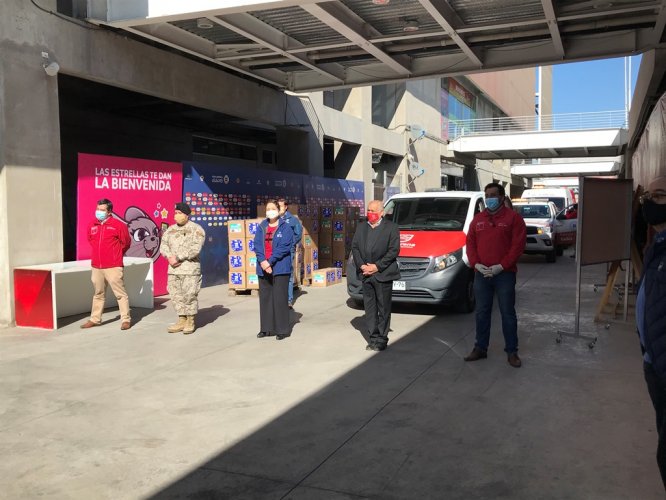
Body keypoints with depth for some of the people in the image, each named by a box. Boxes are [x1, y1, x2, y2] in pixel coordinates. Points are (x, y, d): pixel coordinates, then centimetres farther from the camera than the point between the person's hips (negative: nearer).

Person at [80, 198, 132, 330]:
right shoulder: (91, 225, 8)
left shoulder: (118, 225, -7)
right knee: (98, 294, 16)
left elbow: (126, 242, 2)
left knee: (120, 293, -4)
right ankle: (95, 319, 25)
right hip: (96, 266, 6)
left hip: (113, 267, -6)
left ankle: (126, 319, 1)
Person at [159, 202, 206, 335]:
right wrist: (170, 257, -11)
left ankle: (190, 322, 8)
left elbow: (194, 249, -14)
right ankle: (181, 321, 18)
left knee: (189, 295, -4)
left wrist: (178, 257, -16)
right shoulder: (170, 230, 15)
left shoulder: (196, 229, -4)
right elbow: (163, 245, 9)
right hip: (173, 269, 6)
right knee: (176, 295, 8)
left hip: (190, 268, -6)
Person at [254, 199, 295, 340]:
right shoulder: (261, 227, 12)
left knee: (280, 298, -3)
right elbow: (257, 245, 2)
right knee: (265, 297, 9)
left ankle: (282, 329, 4)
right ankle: (267, 328, 18)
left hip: (280, 268, -5)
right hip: (263, 267, 5)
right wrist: (262, 261, -14)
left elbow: (284, 247, -11)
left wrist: (270, 261, -17)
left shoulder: (286, 227, -1)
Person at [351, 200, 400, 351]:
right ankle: (373, 337, 16)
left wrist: (377, 266, -14)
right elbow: (354, 247, 9)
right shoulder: (361, 227, 13)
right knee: (369, 307, 8)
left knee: (383, 308, 2)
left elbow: (394, 250, -9)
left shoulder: (391, 227, -3)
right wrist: (361, 265, -6)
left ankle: (381, 339, 11)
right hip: (366, 275, 5)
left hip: (383, 275, -4)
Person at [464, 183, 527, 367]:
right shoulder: (477, 219, 13)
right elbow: (470, 243, 8)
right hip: (481, 274, 4)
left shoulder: (513, 218, -2)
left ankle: (512, 352, 11)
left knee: (508, 313, 3)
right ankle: (480, 348, 20)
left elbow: (518, 245, -8)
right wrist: (476, 264, -8)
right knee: (482, 313, 10)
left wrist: (501, 266, -15)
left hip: (504, 274, -4)